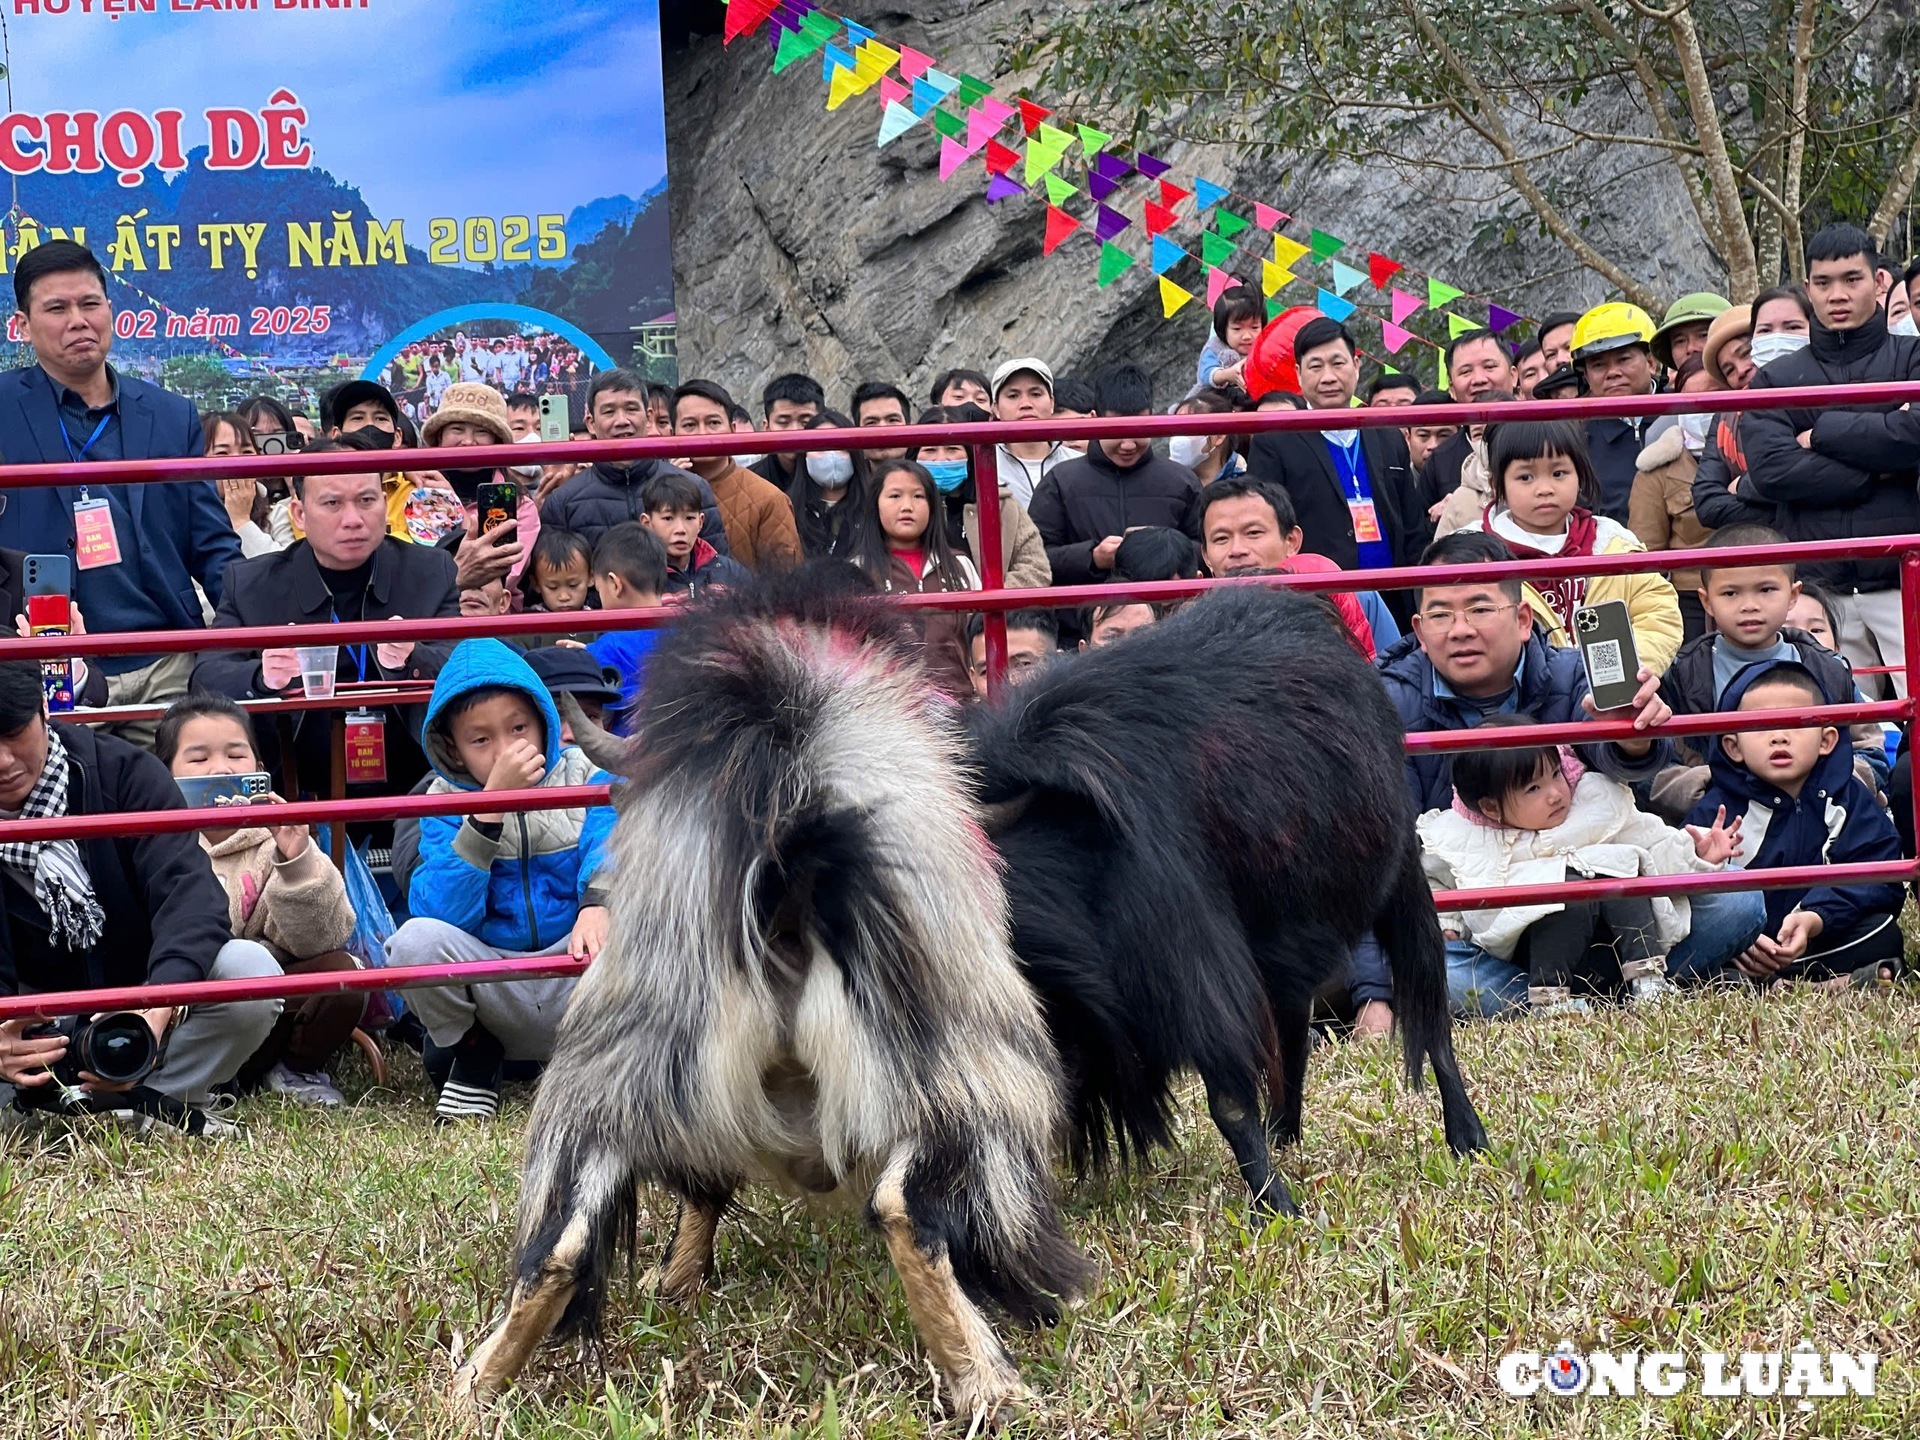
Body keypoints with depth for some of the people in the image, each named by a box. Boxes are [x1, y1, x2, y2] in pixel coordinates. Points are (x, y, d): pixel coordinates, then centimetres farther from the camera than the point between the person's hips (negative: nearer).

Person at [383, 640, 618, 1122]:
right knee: (416, 939, -28)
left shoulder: (585, 778, 1)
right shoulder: (445, 802, 0)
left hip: (572, 979, -1)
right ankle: (476, 1057, -1)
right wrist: (490, 804, -22)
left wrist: (598, 906, -42)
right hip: (490, 986, 1)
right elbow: (442, 912, -16)